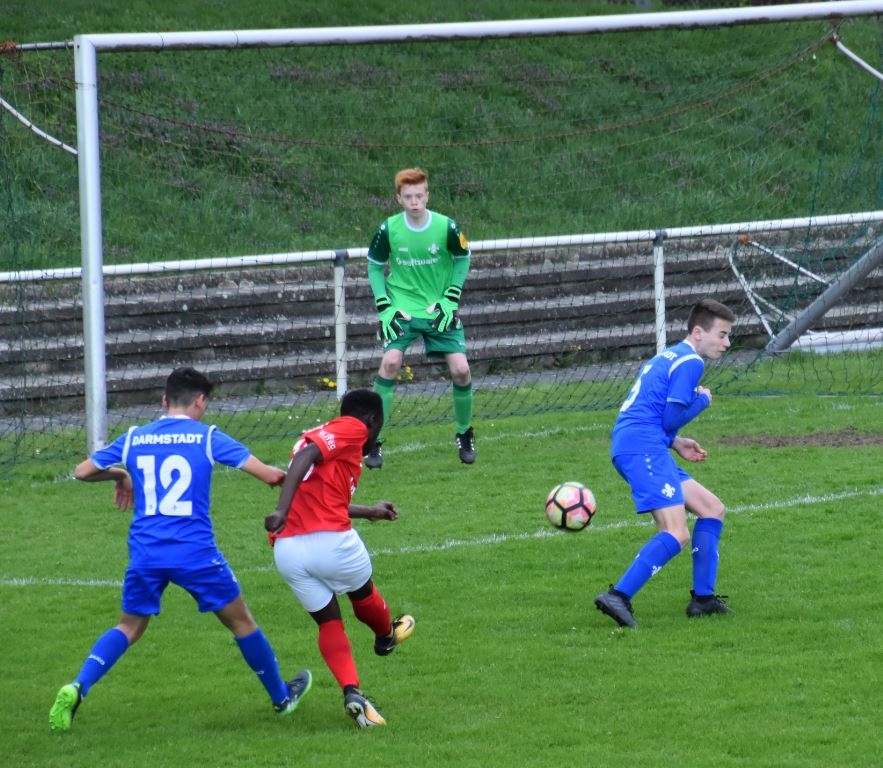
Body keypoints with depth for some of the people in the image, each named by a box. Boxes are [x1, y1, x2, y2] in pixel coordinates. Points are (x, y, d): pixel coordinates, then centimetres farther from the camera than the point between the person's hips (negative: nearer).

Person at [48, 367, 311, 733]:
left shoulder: (134, 438, 8)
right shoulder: (207, 437, -1)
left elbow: (82, 471, 15)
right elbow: (268, 474, -4)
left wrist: (120, 475, 33)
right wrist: (281, 476, 19)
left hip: (145, 552, 3)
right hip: (195, 552, -3)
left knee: (128, 627, 17)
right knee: (241, 621, 16)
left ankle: (77, 687, -6)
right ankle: (282, 697, 30)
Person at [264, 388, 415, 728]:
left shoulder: (320, 434, 25)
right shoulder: (352, 428, 2)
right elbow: (306, 456, -16)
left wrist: (369, 512, 52)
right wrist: (283, 510, -28)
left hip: (286, 550, 7)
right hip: (330, 540, -7)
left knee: (328, 622, 17)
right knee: (363, 592, 25)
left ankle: (351, 691, 0)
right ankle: (386, 636, 52)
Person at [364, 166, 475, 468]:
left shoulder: (447, 227, -12)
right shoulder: (388, 230, -11)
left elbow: (463, 259, 5)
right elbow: (374, 267, 4)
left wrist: (450, 300, -4)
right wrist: (384, 307, -6)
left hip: (440, 309, 1)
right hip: (402, 308, -1)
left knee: (461, 369, -7)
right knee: (390, 361, -22)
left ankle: (464, 435, 20)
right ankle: (373, 442, -14)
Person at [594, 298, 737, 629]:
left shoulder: (667, 358, 26)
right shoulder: (690, 362, -5)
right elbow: (671, 418, -11)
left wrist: (675, 443, 18)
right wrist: (703, 400, 6)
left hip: (631, 450, 10)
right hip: (643, 449, -10)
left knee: (712, 508, 16)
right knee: (676, 534, -21)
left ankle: (703, 598, 14)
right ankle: (618, 596, -31)